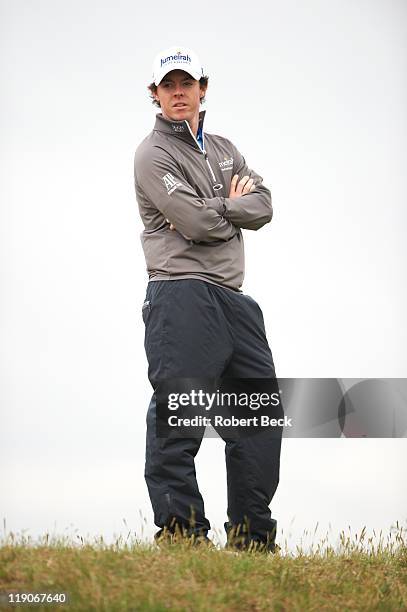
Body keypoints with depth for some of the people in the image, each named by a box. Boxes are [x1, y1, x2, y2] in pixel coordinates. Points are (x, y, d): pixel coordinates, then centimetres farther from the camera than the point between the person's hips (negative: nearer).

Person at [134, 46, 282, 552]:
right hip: (182, 297, -8)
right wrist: (236, 204, 4)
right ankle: (181, 537, -11)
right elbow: (197, 224, -14)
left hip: (233, 300, 8)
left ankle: (252, 539, 12)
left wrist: (216, 208, -7)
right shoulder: (153, 154, -1)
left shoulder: (224, 150, 22)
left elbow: (263, 207, 8)